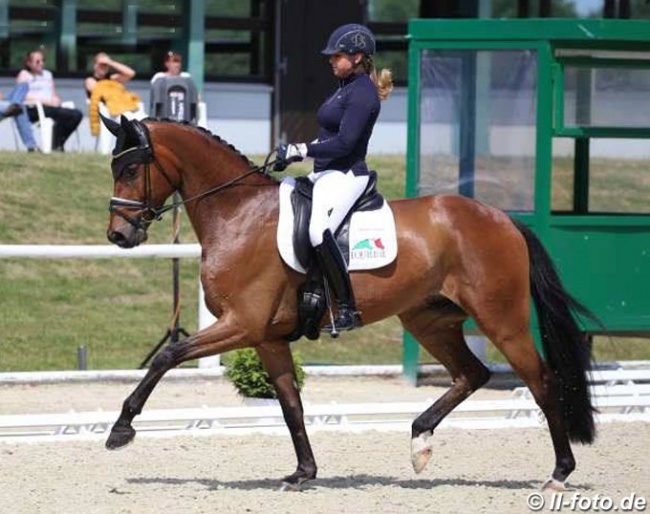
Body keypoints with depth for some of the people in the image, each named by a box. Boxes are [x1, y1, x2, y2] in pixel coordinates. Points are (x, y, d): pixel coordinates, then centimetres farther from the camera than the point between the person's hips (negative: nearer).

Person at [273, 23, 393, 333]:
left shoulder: (362, 94, -14)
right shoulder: (347, 87, 17)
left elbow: (344, 143, -21)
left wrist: (299, 151, -21)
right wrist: (295, 153, 11)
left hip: (345, 176, -12)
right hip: (326, 174, 12)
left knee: (318, 230, -32)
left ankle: (348, 309, -29)